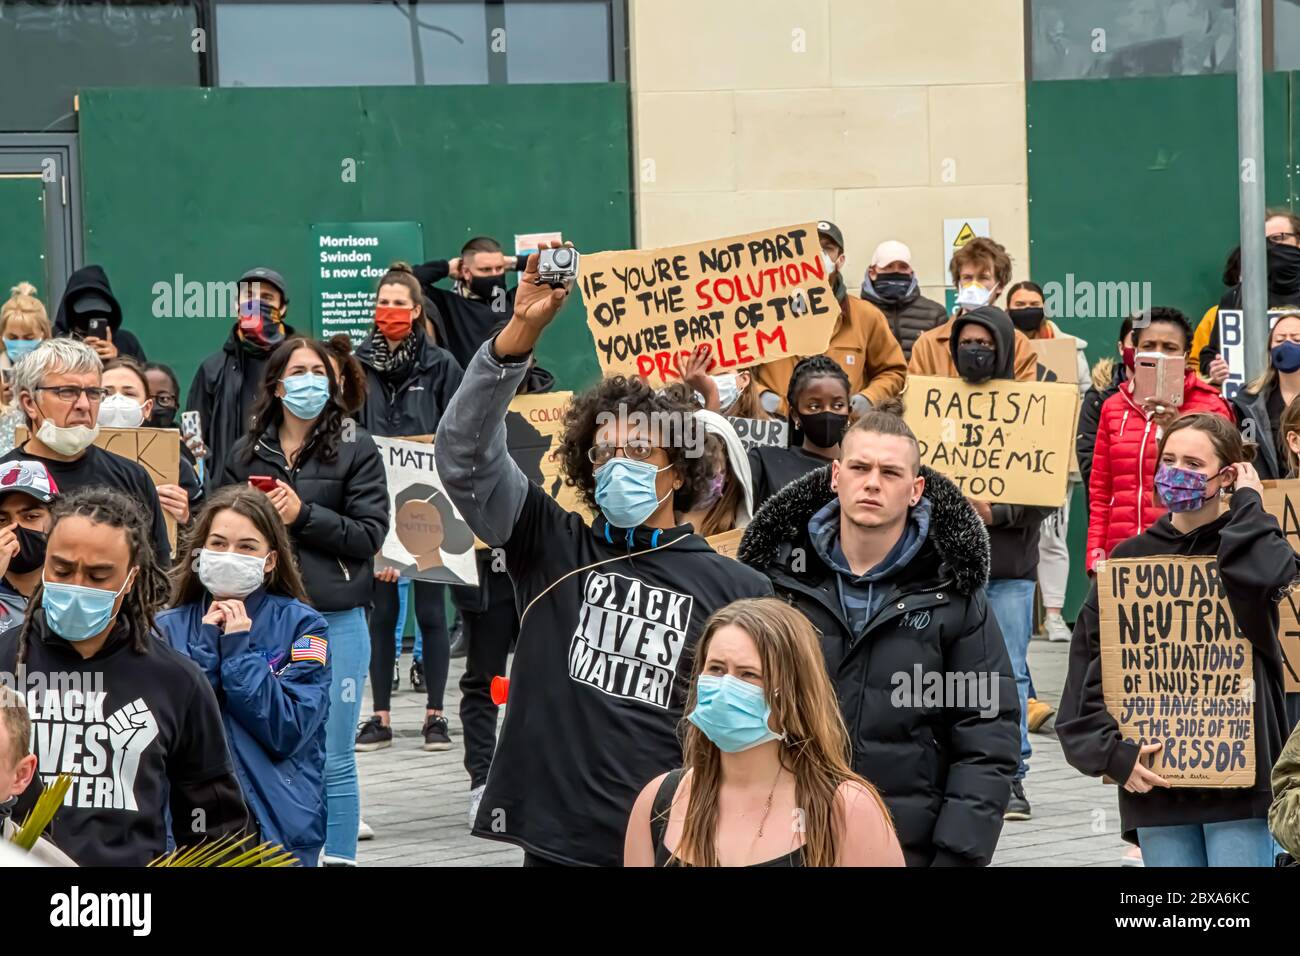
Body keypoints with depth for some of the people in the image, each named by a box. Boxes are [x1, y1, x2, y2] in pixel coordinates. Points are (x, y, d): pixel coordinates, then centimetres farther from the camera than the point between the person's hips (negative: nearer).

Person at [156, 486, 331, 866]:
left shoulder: (303, 626, -2)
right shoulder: (168, 629, 3)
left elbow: (287, 732, -12)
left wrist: (238, 650, -13)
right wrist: (206, 646, -13)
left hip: (278, 823, -1)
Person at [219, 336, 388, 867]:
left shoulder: (356, 449, 0)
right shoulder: (246, 453, 8)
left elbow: (370, 534, -6)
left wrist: (303, 514, -15)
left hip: (337, 620, -3)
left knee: (332, 760, 3)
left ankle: (340, 858, 10)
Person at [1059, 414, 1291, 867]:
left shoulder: (1247, 545, 3)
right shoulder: (1131, 558, 10)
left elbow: (1263, 579, -24)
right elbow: (1089, 669, 7)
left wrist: (1247, 502, -7)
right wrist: (1111, 752, -6)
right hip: (1154, 779, 3)